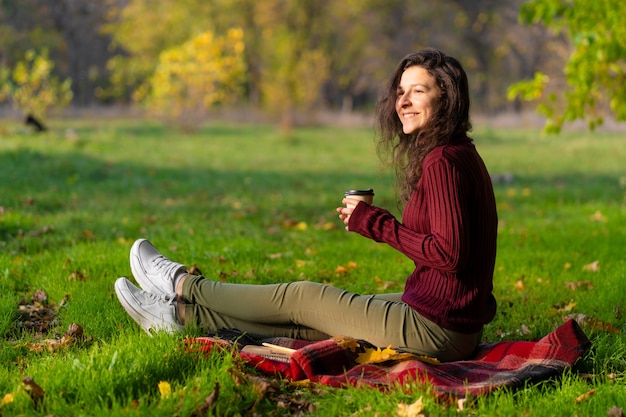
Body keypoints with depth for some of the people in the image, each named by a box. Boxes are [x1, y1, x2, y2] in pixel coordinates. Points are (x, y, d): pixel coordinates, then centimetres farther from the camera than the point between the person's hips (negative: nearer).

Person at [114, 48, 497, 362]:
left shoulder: (442, 162, -19)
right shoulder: (459, 156, 12)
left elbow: (449, 253, -25)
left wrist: (375, 222, -15)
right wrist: (372, 220, 9)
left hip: (435, 329, -8)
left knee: (301, 297, 6)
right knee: (309, 320, 14)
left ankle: (182, 284, 25)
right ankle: (181, 314, 25)